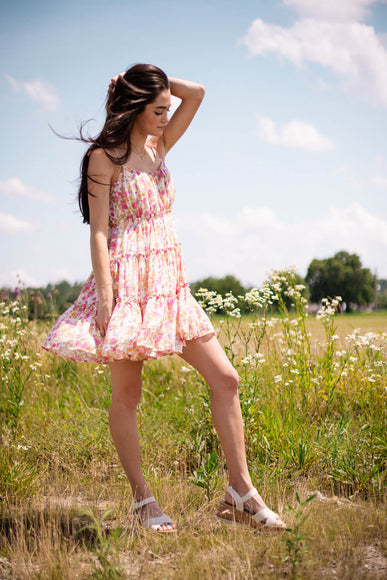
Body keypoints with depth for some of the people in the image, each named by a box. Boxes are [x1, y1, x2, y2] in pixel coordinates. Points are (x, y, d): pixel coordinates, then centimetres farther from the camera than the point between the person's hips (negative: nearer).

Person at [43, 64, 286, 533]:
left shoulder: (158, 146, 13)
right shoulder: (105, 156, -5)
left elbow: (196, 93, 8)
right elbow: (99, 231, -11)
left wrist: (156, 81, 8)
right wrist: (105, 294, -18)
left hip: (170, 282, 7)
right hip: (128, 281, -7)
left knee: (225, 378, 1)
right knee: (126, 394, 2)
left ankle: (240, 493, 6)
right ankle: (142, 500, 14)